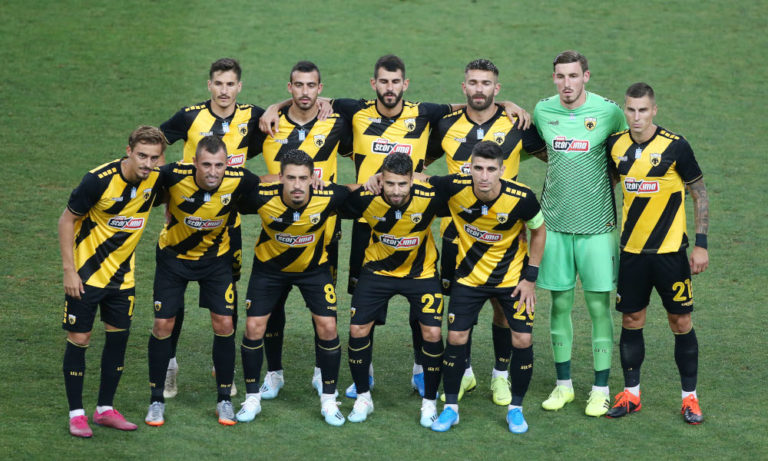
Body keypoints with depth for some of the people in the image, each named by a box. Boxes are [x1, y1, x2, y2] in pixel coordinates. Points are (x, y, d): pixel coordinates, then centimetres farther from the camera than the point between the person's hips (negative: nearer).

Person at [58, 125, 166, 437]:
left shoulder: (157, 179, -10)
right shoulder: (99, 180, -24)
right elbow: (67, 220, -14)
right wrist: (69, 270, -15)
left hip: (122, 274, 5)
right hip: (86, 272, -5)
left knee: (118, 336, 7)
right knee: (79, 338, -1)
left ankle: (105, 409, 19)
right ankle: (76, 413, 9)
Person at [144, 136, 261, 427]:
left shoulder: (239, 181, -27)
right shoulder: (174, 176, -31)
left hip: (215, 257, 1)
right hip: (174, 255, -1)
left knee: (224, 324, -4)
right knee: (163, 324, -2)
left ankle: (224, 399, 12)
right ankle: (156, 400, 13)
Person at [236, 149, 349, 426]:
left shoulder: (328, 198, -29)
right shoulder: (262, 198, -30)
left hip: (313, 267, 0)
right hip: (270, 266, 0)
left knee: (327, 328, -10)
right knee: (253, 328, -6)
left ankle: (329, 400, 8)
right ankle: (252, 398, 13)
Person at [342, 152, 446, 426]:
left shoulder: (430, 197, -27)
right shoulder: (364, 198, -24)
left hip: (421, 271, -1)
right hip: (378, 270, 1)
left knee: (432, 333, -10)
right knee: (357, 330, -4)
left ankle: (429, 402, 9)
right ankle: (363, 398, 17)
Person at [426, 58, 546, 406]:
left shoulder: (516, 126, -3)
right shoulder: (447, 126, 2)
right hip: (457, 230, 2)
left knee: (503, 305, 2)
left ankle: (501, 375, 17)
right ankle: (463, 373, 22)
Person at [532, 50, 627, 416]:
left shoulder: (608, 111, -5)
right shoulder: (543, 111, 3)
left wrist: (604, 177, 3)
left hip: (597, 224, -3)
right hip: (555, 222, 3)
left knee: (599, 305, -1)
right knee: (560, 303, 7)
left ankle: (601, 389, 7)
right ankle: (563, 383, 19)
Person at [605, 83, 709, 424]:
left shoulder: (675, 147, -10)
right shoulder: (616, 145, 1)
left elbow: (700, 195, -3)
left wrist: (701, 244, -6)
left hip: (670, 251, -3)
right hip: (631, 251, 3)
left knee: (681, 322, 1)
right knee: (631, 320, 8)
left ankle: (690, 397, 12)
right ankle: (631, 393, 21)